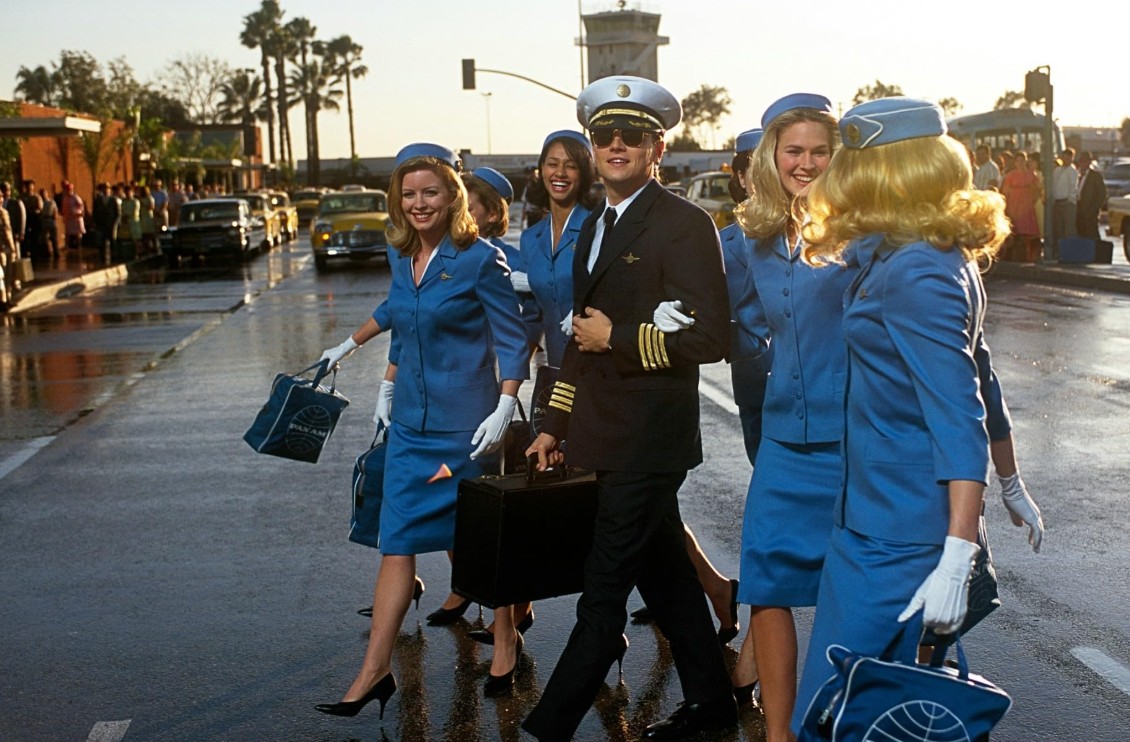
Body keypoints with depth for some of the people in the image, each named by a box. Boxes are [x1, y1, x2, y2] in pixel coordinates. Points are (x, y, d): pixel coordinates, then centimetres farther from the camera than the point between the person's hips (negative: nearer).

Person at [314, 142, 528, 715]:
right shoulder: (402, 257, 8)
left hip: (465, 424, -5)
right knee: (396, 542, 1)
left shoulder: (479, 259, -10)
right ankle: (375, 670, 3)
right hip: (411, 422, 6)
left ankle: (505, 640, 28)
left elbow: (513, 341, -10)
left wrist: (504, 410, -18)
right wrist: (387, 388, 18)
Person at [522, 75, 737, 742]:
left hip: (648, 439, -9)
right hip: (608, 434, 9)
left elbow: (712, 336, -19)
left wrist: (619, 337, -15)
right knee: (664, 573, 19)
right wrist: (556, 424, 17)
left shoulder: (684, 224, -12)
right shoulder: (596, 227, 15)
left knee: (604, 593, -3)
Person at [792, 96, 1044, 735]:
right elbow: (974, 380, 18)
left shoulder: (915, 274, -18)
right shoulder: (946, 260, 10)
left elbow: (960, 417, -23)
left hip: (893, 539, -10)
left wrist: (957, 560, -27)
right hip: (874, 514, 10)